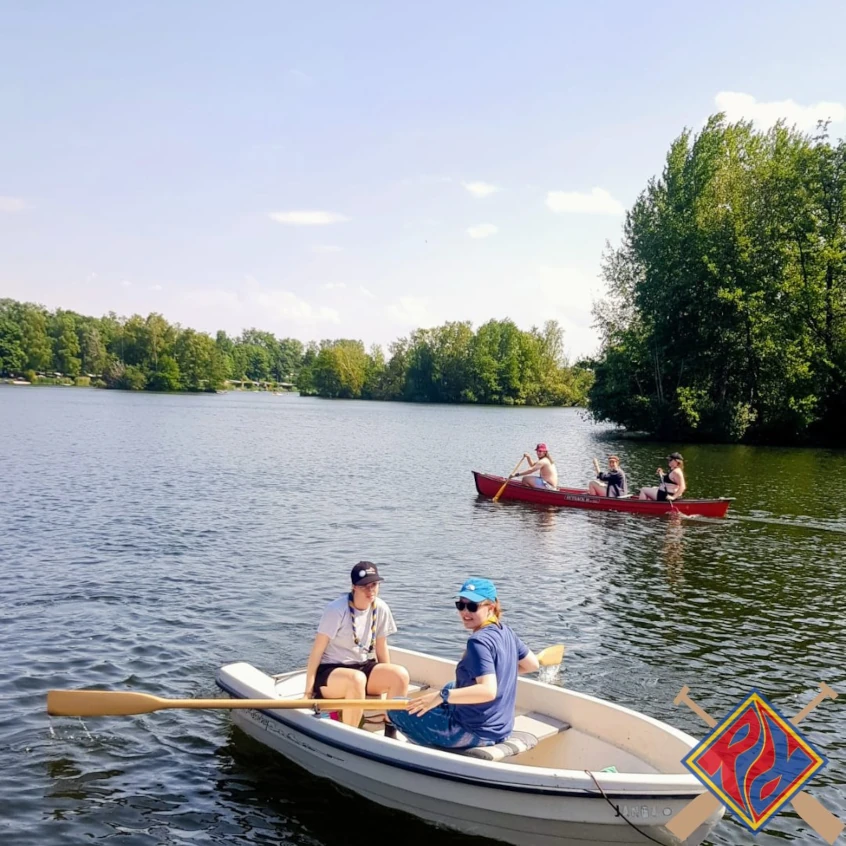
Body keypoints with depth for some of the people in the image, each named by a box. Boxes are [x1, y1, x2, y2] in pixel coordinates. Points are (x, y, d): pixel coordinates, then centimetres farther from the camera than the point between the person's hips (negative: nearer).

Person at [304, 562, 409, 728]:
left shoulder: (381, 608, -3)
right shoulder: (337, 609, -18)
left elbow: (381, 647, 8)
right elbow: (317, 650, -16)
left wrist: (387, 678, 9)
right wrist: (308, 691, -17)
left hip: (363, 667, 5)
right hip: (329, 672, -5)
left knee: (400, 674, -21)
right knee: (357, 679, -38)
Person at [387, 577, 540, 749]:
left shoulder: (479, 641, -23)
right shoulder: (505, 631, 2)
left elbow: (488, 690, -33)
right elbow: (533, 664, 13)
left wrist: (442, 696, -32)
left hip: (474, 732, -9)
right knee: (450, 687, 36)